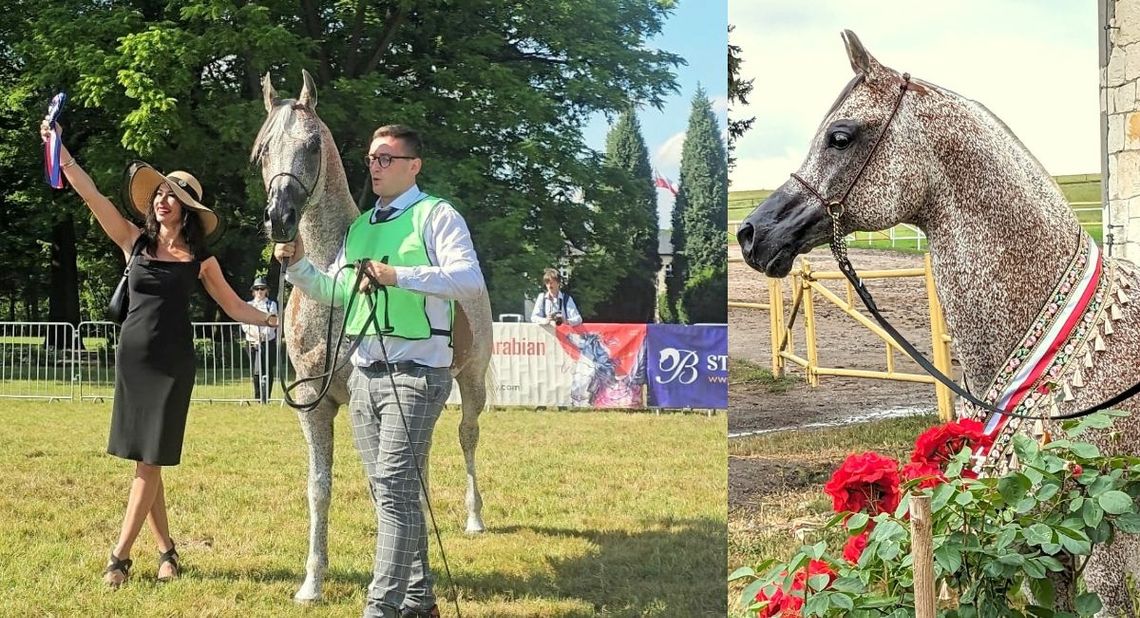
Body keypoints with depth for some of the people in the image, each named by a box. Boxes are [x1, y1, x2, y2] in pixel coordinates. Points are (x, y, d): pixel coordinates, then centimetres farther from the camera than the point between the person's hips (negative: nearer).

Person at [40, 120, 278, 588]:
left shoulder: (200, 260, 1)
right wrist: (60, 151, -13)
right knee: (144, 460, 6)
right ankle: (166, 550, 17)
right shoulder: (135, 242, 4)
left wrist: (277, 320, 1)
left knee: (149, 460, -5)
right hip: (132, 357, 2)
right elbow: (91, 195, -5)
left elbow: (235, 307, 10)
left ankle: (119, 556, -3)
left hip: (173, 363, -2)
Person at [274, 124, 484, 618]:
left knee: (395, 490, -13)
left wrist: (398, 275, -28)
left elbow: (470, 280, -21)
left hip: (414, 372, -8)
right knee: (389, 492, 12)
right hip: (364, 373, 8)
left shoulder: (436, 216, -7)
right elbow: (334, 292, 20)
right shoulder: (360, 226, 16)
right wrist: (298, 265, 2)